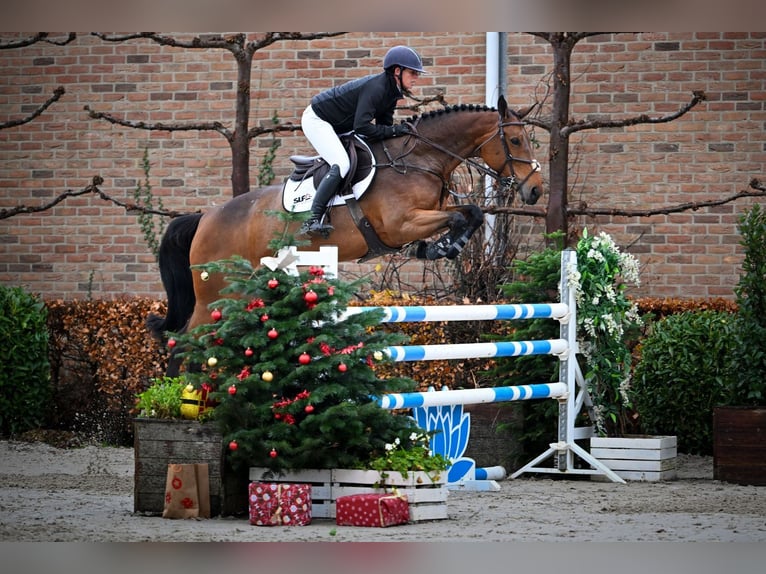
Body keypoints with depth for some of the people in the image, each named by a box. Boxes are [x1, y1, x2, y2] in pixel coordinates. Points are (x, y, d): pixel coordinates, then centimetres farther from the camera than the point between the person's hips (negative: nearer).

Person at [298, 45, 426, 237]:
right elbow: (361, 127, -34)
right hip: (316, 120, -11)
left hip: (337, 126, 11)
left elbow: (384, 124, 5)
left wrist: (400, 131, -12)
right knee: (341, 164, -26)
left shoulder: (391, 91, 1)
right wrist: (393, 130, -28)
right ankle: (312, 220, -32)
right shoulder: (375, 88, -29)